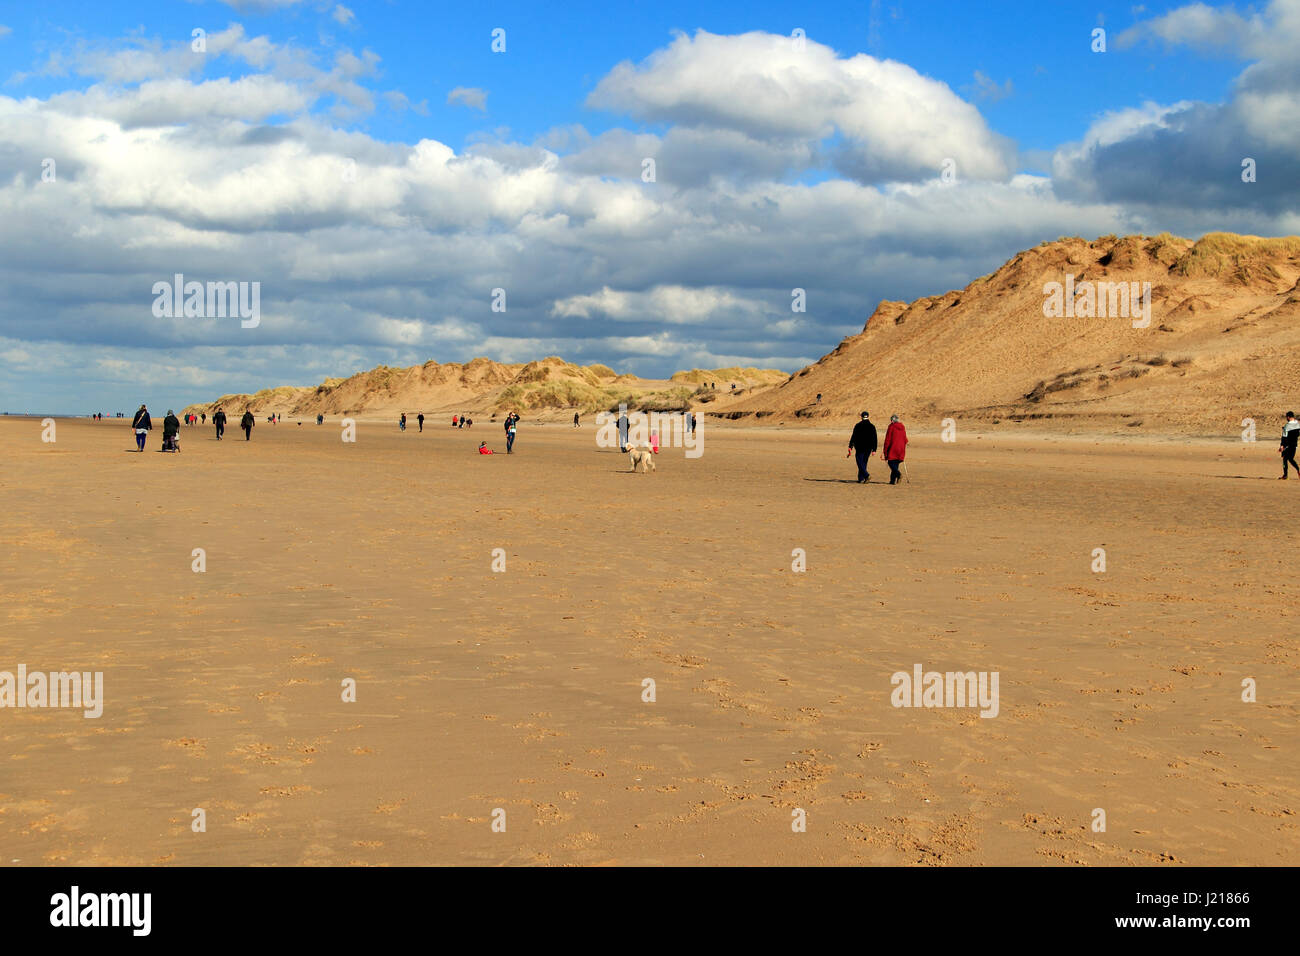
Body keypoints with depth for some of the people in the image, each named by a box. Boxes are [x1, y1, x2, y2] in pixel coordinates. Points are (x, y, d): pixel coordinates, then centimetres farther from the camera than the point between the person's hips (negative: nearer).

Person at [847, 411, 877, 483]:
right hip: (868, 448, 3)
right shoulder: (872, 427, 4)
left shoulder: (857, 426, -4)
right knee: (864, 463, 12)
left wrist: (850, 447, -4)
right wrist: (874, 449, 5)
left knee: (860, 463, -2)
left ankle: (866, 476, -23)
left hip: (860, 447, -3)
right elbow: (874, 439, 3)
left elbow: (853, 437, -6)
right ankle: (861, 479, 11)